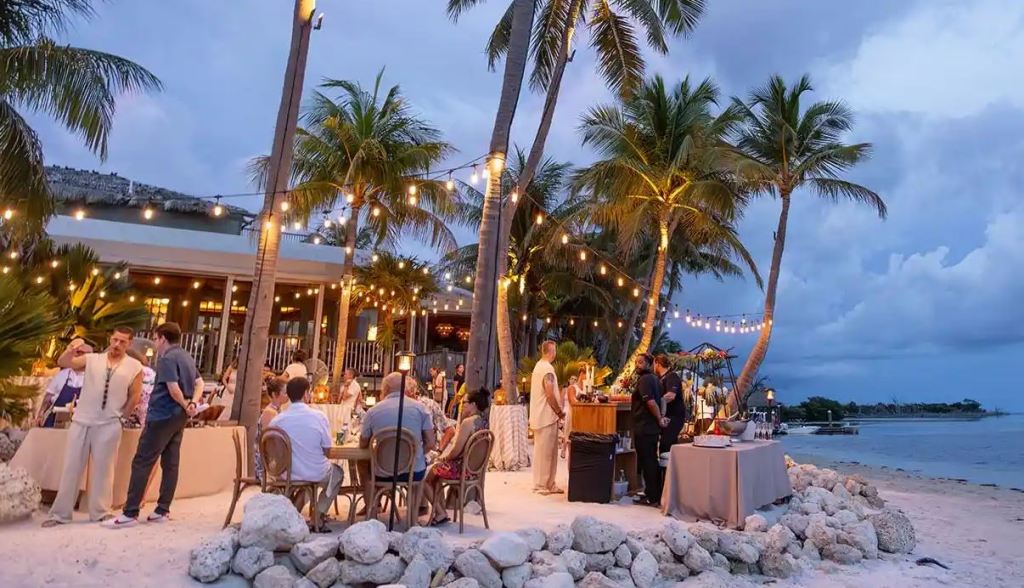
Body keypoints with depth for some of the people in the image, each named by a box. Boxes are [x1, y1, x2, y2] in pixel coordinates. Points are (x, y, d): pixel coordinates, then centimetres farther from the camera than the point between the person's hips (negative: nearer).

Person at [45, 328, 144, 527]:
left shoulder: (134, 367, -1)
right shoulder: (92, 359, 4)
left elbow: (135, 397, 5)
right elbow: (62, 363, -6)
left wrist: (121, 415, 6)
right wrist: (71, 349, -23)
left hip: (109, 425, -2)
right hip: (81, 421, 2)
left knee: (102, 468, 6)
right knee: (71, 467, 8)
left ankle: (100, 512, 16)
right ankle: (60, 513, 18)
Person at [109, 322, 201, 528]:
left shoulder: (167, 358, -14)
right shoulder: (188, 357, 14)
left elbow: (173, 389, -22)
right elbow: (199, 383, 13)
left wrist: (185, 405, -7)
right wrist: (193, 403, -2)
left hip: (162, 415, -9)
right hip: (179, 417, 9)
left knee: (142, 462, -3)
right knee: (171, 464, 9)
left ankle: (130, 513, -2)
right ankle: (163, 510, 13)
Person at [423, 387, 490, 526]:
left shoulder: (468, 422, -22)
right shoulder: (483, 422, 5)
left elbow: (456, 451, -21)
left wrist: (444, 458, -2)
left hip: (461, 468, -9)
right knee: (435, 473, 29)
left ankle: (440, 513, 11)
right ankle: (441, 511, 27)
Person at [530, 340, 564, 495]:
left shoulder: (539, 366, 13)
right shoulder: (547, 368, -17)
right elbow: (550, 395, -21)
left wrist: (556, 411, 15)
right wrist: (560, 412, -8)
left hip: (540, 415, 10)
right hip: (547, 416, -10)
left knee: (541, 451, 14)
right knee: (546, 451, -2)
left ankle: (542, 483, 21)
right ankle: (544, 485, 4)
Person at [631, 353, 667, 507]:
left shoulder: (644, 380, -15)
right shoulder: (654, 379, 15)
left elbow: (650, 402, -24)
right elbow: (661, 399, 19)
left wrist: (660, 419, -14)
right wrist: (661, 417, 9)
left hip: (644, 428, -10)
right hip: (652, 427, 10)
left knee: (647, 462, -2)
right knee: (652, 461, 16)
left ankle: (651, 497, 4)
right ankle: (656, 494, 23)